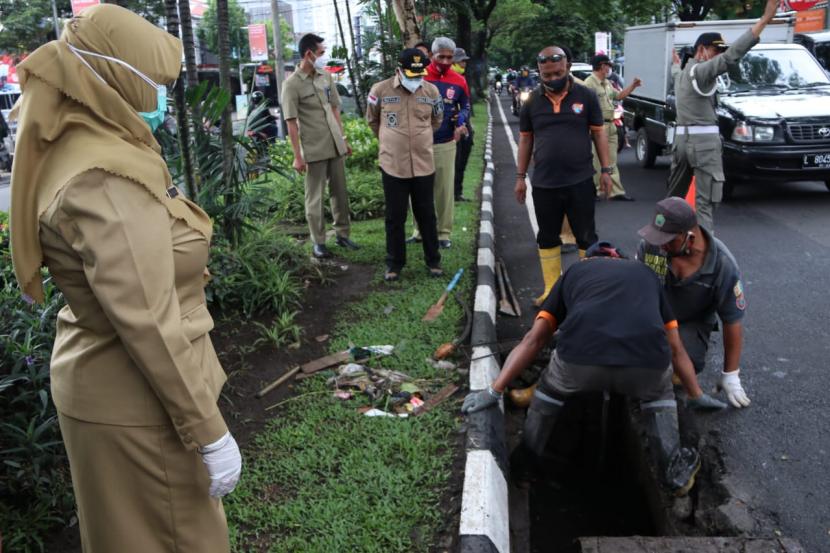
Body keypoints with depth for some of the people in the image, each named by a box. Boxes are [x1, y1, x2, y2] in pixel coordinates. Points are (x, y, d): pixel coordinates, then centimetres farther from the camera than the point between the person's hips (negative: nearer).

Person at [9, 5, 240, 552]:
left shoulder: (85, 152, 6)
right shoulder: (104, 179, -26)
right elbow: (148, 323, -28)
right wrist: (209, 432, -22)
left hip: (113, 385, 10)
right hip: (141, 400, -10)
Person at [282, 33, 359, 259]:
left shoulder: (326, 77, 7)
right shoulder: (292, 84, -11)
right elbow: (291, 123, -12)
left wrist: (343, 138, 12)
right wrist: (298, 156, -15)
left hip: (335, 145, 6)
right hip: (314, 150, -6)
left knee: (340, 192, 12)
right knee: (314, 197, 4)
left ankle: (342, 234, 24)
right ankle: (318, 242, 13)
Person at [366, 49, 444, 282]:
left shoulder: (431, 91, 0)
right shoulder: (380, 90, -7)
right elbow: (372, 121, 11)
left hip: (424, 165, 2)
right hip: (393, 166, -1)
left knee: (426, 215, 11)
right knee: (395, 217, 7)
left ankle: (433, 260, 25)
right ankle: (395, 263, 21)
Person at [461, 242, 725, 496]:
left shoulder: (573, 271, 32)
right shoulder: (645, 273, 36)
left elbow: (533, 340, 24)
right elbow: (675, 348, 41)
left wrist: (494, 391, 25)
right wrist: (697, 396, 54)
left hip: (580, 358, -1)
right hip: (647, 362, 1)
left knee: (550, 390, 34)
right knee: (659, 394, 38)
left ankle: (524, 464, 41)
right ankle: (675, 467, 35)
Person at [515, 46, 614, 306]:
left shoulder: (586, 96, -1)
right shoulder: (532, 102, 4)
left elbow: (598, 133, 3)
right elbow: (525, 139, 10)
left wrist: (605, 170, -2)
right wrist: (520, 176, 8)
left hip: (580, 182, -2)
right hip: (544, 184, 2)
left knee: (586, 237, 6)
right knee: (547, 238, 10)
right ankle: (551, 290, 22)